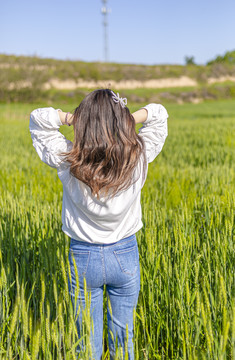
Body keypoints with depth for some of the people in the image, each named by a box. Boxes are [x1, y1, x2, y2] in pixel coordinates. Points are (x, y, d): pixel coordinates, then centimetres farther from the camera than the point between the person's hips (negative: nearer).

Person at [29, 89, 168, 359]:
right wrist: (126, 120, -14)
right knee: (123, 337, 21)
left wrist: (70, 118, -16)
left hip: (83, 256, -1)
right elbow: (159, 113, 1)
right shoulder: (139, 157, -17)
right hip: (125, 255, 1)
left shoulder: (67, 160, -19)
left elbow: (38, 118, -3)